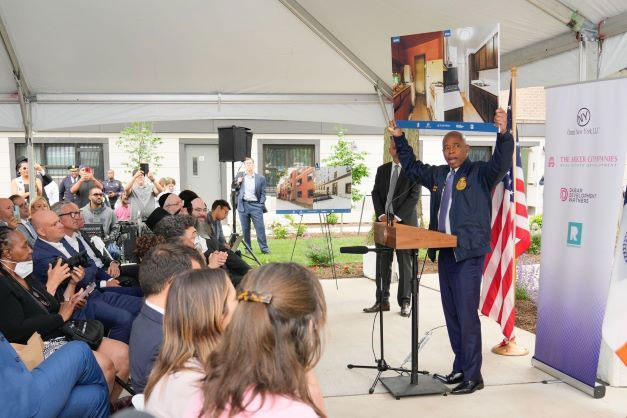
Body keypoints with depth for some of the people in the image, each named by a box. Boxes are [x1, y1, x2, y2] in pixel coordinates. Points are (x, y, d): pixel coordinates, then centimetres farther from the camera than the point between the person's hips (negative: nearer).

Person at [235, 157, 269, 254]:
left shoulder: (261, 178, 8)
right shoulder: (240, 176, 13)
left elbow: (263, 193, 8)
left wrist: (261, 205, -4)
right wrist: (237, 183, -4)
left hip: (256, 205, -2)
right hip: (243, 205, 2)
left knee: (260, 227, -6)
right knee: (245, 229, 5)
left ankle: (264, 248, -2)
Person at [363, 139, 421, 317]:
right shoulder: (382, 170, 13)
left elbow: (414, 196, -9)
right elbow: (376, 194, 8)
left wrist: (398, 216, -16)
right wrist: (381, 214, -7)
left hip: (405, 222, -4)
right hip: (384, 221, 4)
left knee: (405, 263, 1)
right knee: (383, 262, 6)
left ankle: (405, 302, 10)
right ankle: (382, 301, 14)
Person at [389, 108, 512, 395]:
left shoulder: (480, 173, -4)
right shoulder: (438, 175, 14)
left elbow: (501, 163, -22)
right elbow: (411, 167, 28)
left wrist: (503, 133, -36)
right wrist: (399, 138, 26)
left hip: (469, 254, -7)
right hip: (445, 253, 7)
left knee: (467, 315, -5)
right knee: (451, 315, 14)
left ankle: (473, 376, 6)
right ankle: (460, 368, 26)